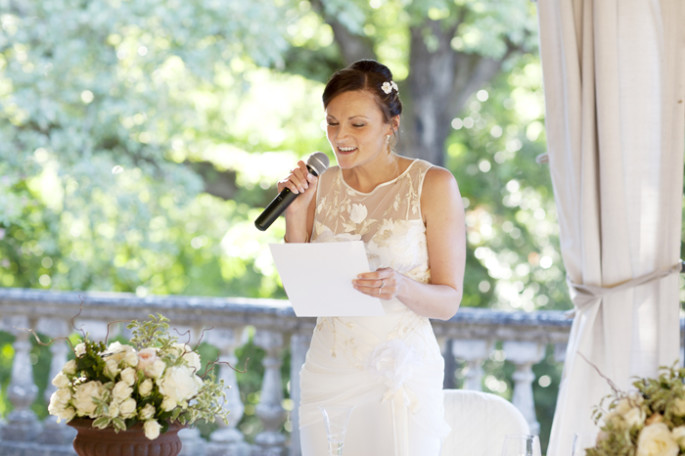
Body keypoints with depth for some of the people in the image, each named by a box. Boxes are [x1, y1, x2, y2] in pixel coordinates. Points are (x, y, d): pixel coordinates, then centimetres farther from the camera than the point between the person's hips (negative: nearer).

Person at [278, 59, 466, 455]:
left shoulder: (434, 185, -6)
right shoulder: (321, 186, 5)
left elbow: (449, 300, -7)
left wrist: (400, 287, -27)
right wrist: (296, 212, -5)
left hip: (401, 375, -3)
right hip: (328, 373, 3)